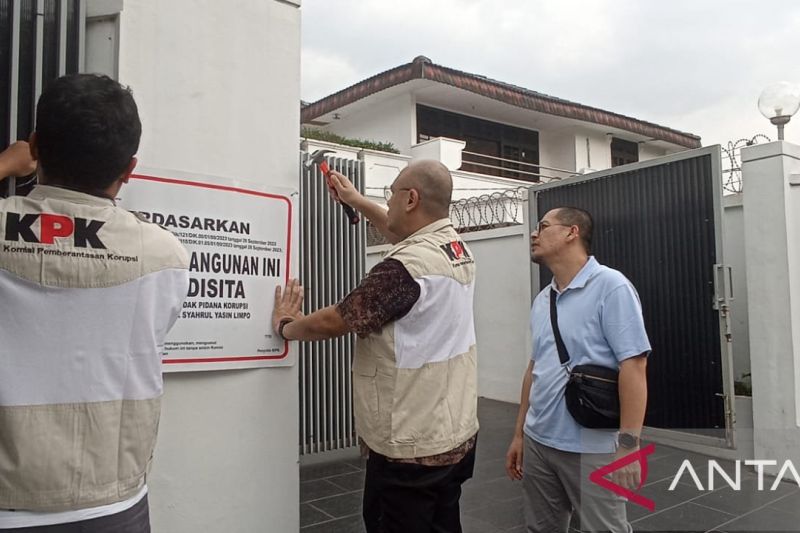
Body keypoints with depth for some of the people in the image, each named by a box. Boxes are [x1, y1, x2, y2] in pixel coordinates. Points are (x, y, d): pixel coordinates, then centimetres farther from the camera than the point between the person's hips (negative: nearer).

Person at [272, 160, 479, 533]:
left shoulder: (405, 267, -23)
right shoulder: (459, 249, 3)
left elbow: (332, 322, -15)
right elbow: (407, 236, 25)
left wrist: (285, 326, 5)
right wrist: (357, 201, 31)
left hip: (411, 447, -8)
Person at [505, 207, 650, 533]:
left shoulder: (610, 286, -11)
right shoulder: (541, 300, 10)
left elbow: (633, 366, -16)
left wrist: (628, 446, -20)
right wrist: (519, 434, 15)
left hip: (591, 448, -7)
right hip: (539, 442, 7)